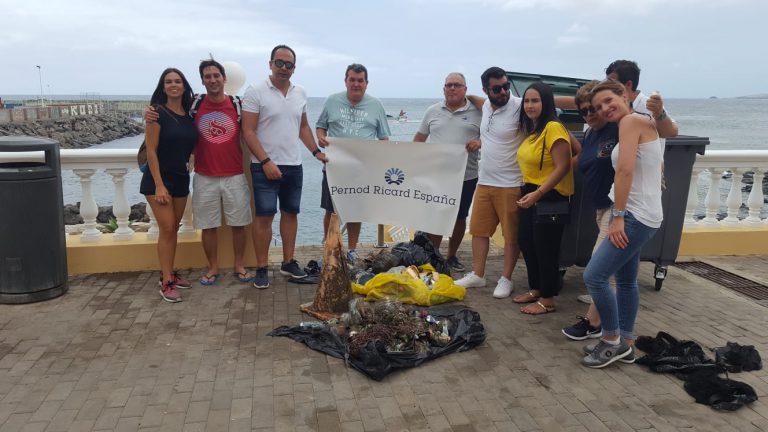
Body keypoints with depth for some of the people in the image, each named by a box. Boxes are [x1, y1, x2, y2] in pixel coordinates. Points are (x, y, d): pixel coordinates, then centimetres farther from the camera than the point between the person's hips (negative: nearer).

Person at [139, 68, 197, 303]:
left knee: (174, 228, 12)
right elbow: (151, 151, -14)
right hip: (159, 178, -6)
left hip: (181, 178, 6)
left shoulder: (189, 114, 6)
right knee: (167, 228, -8)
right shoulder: (158, 113, -11)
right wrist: (159, 185, -18)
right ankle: (166, 283, -1)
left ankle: (169, 272, 24)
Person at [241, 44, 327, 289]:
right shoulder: (256, 93, -7)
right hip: (266, 167, -5)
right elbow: (248, 132, -10)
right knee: (264, 216, -3)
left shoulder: (300, 93, 10)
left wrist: (316, 151, 9)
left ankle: (288, 262, 22)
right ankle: (262, 269, 7)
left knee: (290, 213, 11)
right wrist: (266, 162, -17)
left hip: (294, 166, 5)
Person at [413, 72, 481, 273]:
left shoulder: (477, 112, 0)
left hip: (466, 176, 0)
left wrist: (479, 142, -18)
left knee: (459, 218, 10)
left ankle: (451, 256, 26)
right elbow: (420, 137, 12)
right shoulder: (433, 111, 7)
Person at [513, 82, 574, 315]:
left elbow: (562, 167, -21)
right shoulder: (531, 130, 11)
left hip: (550, 197, -9)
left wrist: (537, 194, -24)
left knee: (545, 248, 0)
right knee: (526, 243, 15)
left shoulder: (553, 128, -16)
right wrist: (527, 192, 7)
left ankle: (547, 300, 14)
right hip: (530, 194, 9)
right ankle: (535, 289, 31)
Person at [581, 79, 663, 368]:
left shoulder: (630, 121, -12)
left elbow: (625, 170, -21)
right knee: (626, 280, 16)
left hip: (635, 216, -11)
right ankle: (624, 342, 26)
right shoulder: (643, 122, 17)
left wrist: (617, 216, -21)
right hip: (639, 215, 11)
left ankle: (612, 340, 5)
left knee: (594, 276, -10)